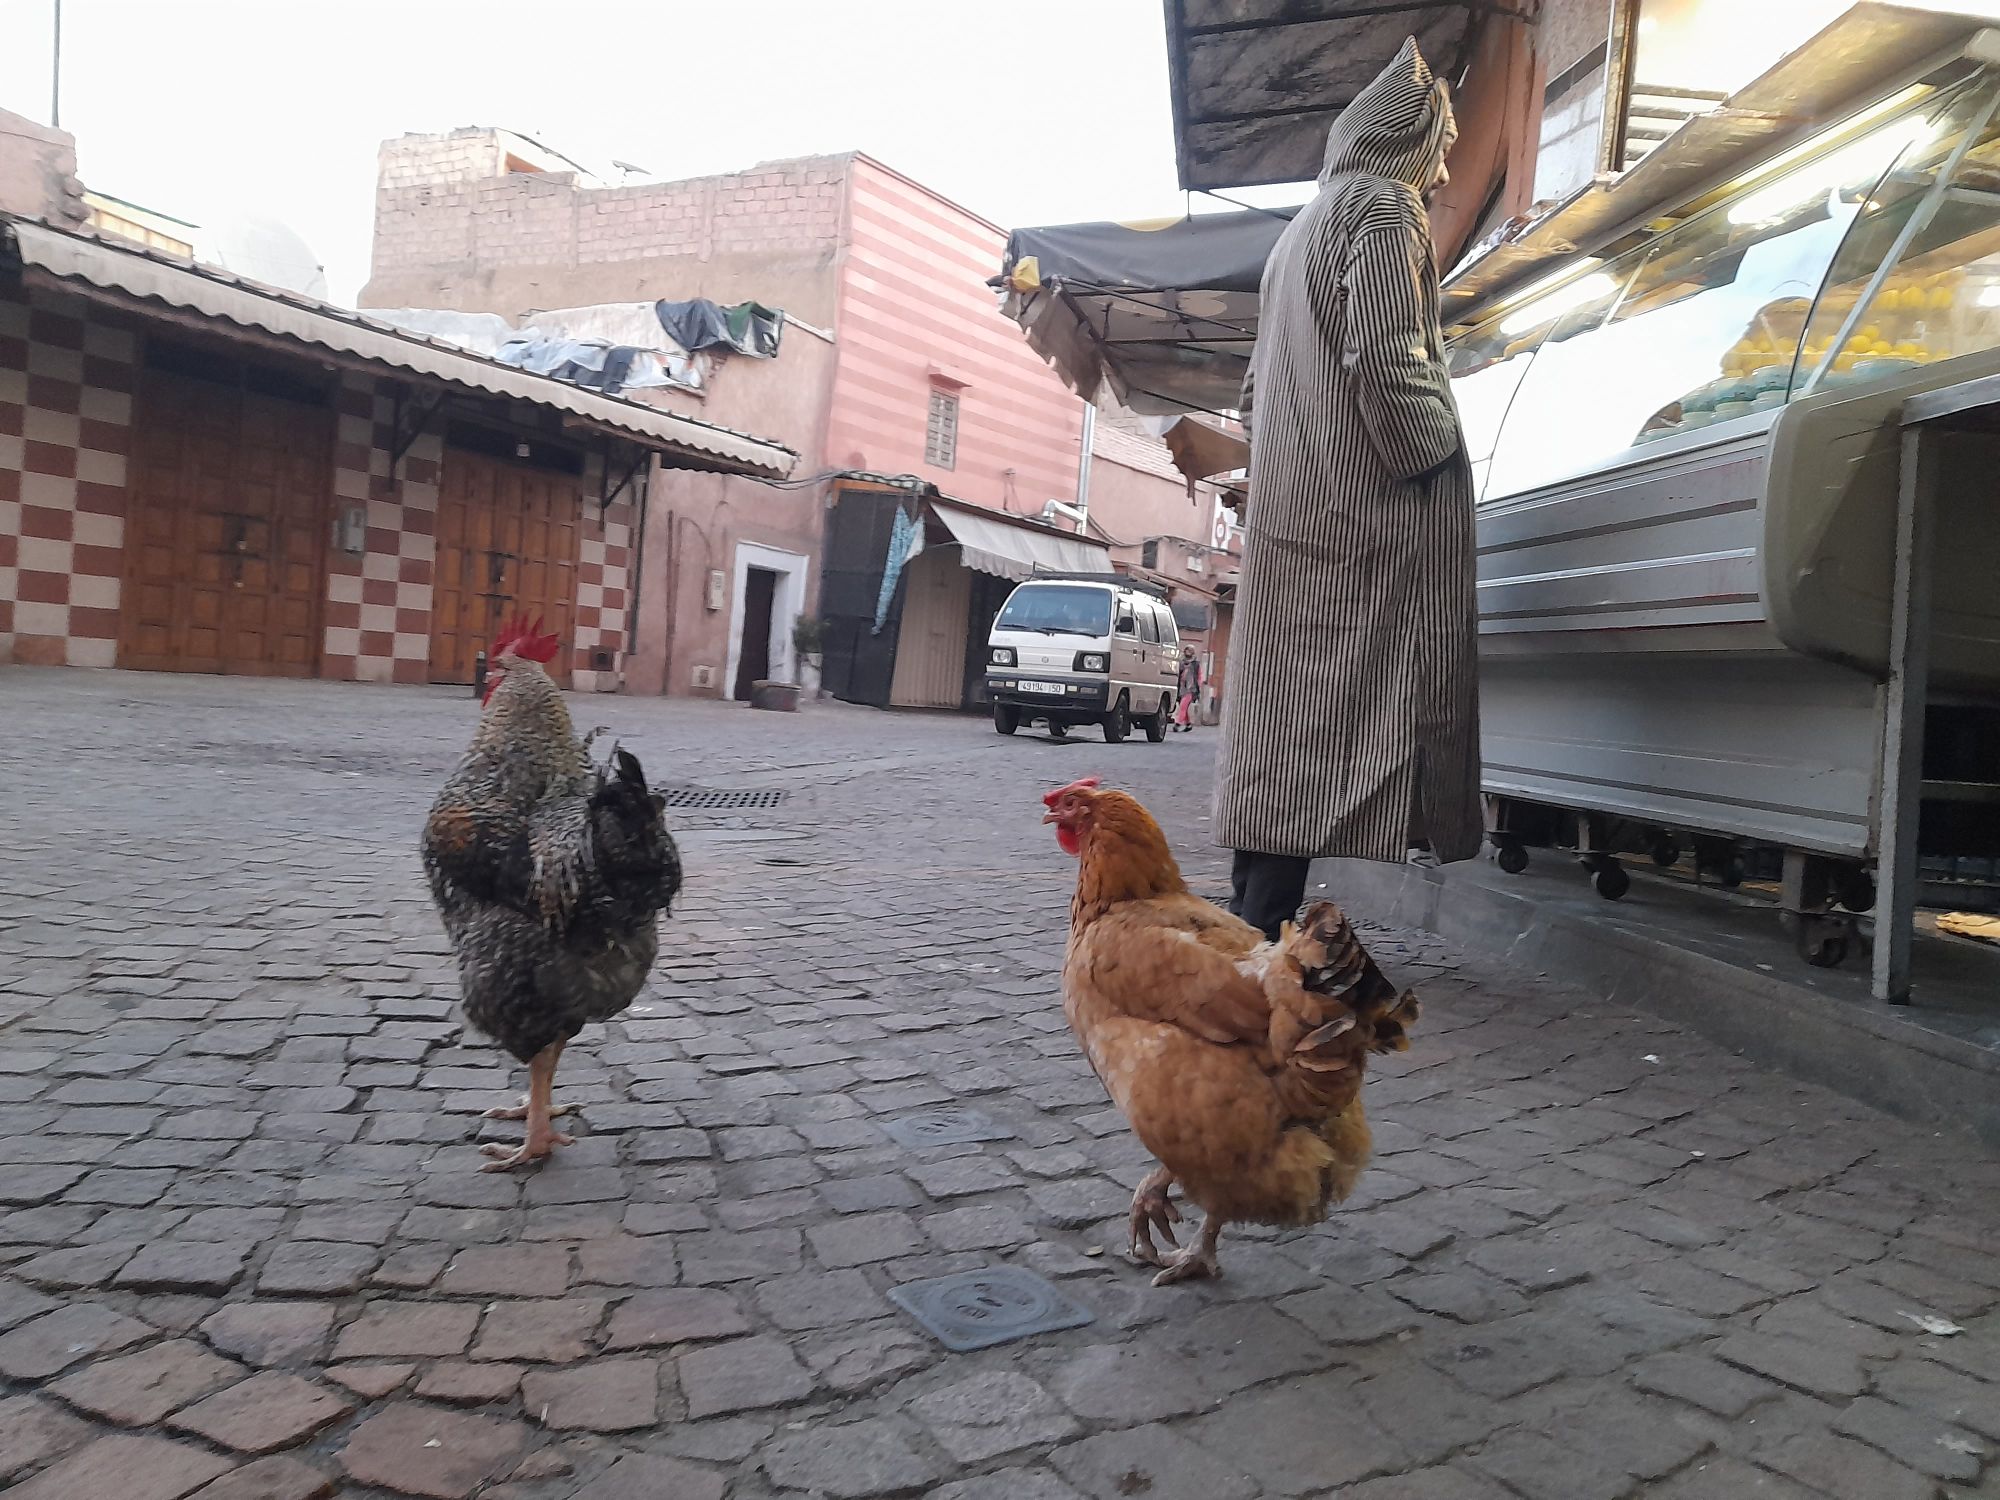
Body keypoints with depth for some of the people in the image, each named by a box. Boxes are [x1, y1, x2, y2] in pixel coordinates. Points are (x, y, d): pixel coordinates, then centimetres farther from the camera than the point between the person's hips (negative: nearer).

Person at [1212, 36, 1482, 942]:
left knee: (1283, 712, 5)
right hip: (1363, 506, -9)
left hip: (1290, 510, 9)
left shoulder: (1301, 230, 27)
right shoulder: (1384, 206, -1)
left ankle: (1252, 925, 6)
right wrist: (1439, 456, -4)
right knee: (1330, 709, -12)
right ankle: (1263, 927, -15)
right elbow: (1389, 358, -15)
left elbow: (1258, 386, 24)